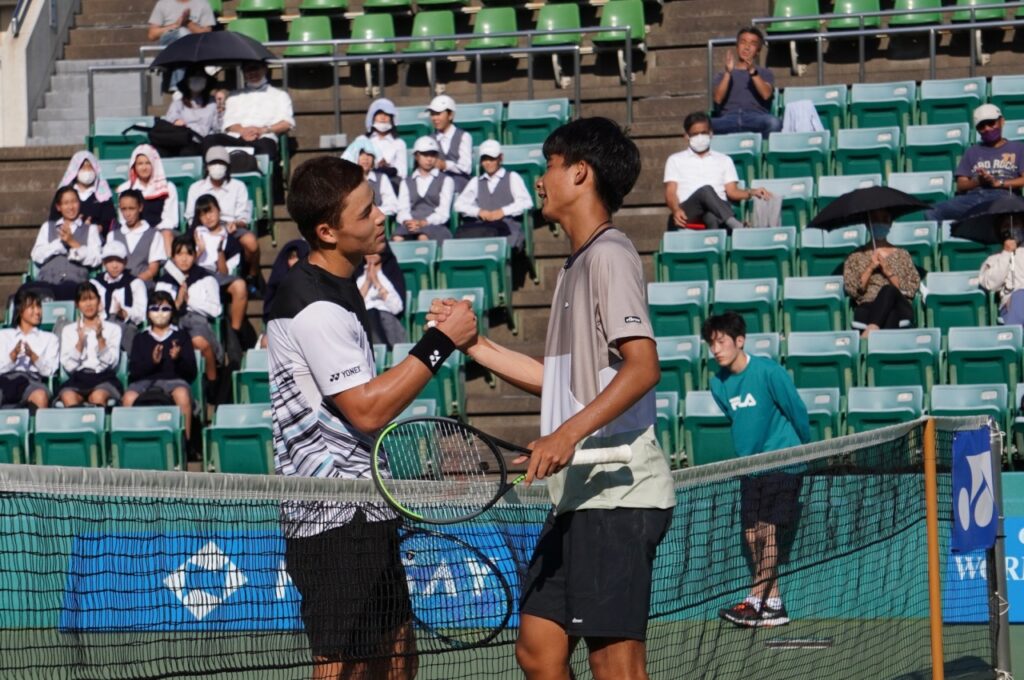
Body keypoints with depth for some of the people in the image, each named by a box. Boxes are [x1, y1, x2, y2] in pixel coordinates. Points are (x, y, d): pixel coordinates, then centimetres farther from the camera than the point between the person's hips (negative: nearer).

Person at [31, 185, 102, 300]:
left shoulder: (90, 229, 19)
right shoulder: (48, 227, 25)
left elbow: (94, 259, 3)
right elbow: (37, 256, 9)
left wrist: (73, 242, -6)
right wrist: (60, 241, 1)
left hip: (75, 283, -1)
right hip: (48, 282, 1)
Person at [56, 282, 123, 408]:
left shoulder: (113, 329, 16)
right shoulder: (69, 330, 19)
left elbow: (111, 362, 2)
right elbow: (69, 366, 6)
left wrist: (100, 338, -10)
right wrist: (80, 341, -7)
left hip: (104, 378, -1)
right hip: (78, 378, 1)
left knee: (98, 396, -38)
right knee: (68, 397, -35)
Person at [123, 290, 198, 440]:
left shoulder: (181, 336, 15)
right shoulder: (141, 339, 18)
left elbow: (191, 372, 7)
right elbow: (133, 371, 6)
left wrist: (178, 359, -13)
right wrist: (152, 362, -13)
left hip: (174, 379, -1)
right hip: (146, 381, 1)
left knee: (182, 394, -38)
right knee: (129, 397, -33)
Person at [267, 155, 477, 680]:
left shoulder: (335, 288, 14)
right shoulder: (314, 308, -19)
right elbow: (367, 410, -22)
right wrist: (439, 342, -18)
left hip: (364, 513, 11)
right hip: (335, 520, -11)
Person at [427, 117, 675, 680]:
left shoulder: (610, 255, -9)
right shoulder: (575, 265, 21)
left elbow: (643, 366, -21)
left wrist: (569, 433, -30)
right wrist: (472, 344, 25)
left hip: (617, 492, -10)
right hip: (578, 496, 10)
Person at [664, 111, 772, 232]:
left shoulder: (724, 160, 26)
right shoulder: (675, 160, 21)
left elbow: (732, 191, 15)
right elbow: (670, 192, 8)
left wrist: (751, 192, -7)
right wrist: (676, 210, -14)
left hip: (718, 209, 1)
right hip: (688, 213, -1)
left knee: (712, 218, -40)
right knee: (706, 190, -37)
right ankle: (737, 227, -57)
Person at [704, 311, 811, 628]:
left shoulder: (768, 372, -15)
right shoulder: (718, 383, 4)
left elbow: (798, 411, -4)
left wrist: (803, 449, 8)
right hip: (750, 468, 7)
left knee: (768, 530, -13)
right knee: (752, 534, 3)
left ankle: (755, 601, -16)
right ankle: (773, 605, 8)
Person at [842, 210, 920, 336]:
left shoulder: (902, 255, 22)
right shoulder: (856, 257, 21)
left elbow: (911, 290, 9)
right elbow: (852, 290, 7)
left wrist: (888, 272, -3)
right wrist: (870, 268, -3)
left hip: (899, 308, 0)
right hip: (867, 309, 0)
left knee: (889, 290, -39)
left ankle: (870, 331, -58)